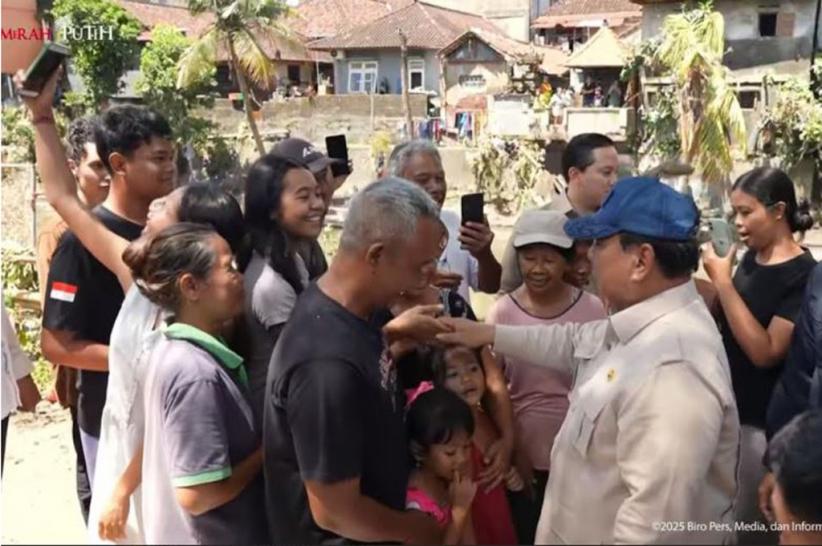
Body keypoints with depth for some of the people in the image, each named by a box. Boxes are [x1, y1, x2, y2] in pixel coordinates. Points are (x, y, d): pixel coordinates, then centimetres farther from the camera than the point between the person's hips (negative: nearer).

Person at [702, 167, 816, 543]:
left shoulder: (803, 275, -18)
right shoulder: (750, 258, 4)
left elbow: (765, 352, -25)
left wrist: (723, 282, -24)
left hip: (762, 422, -7)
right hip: (728, 409, 7)